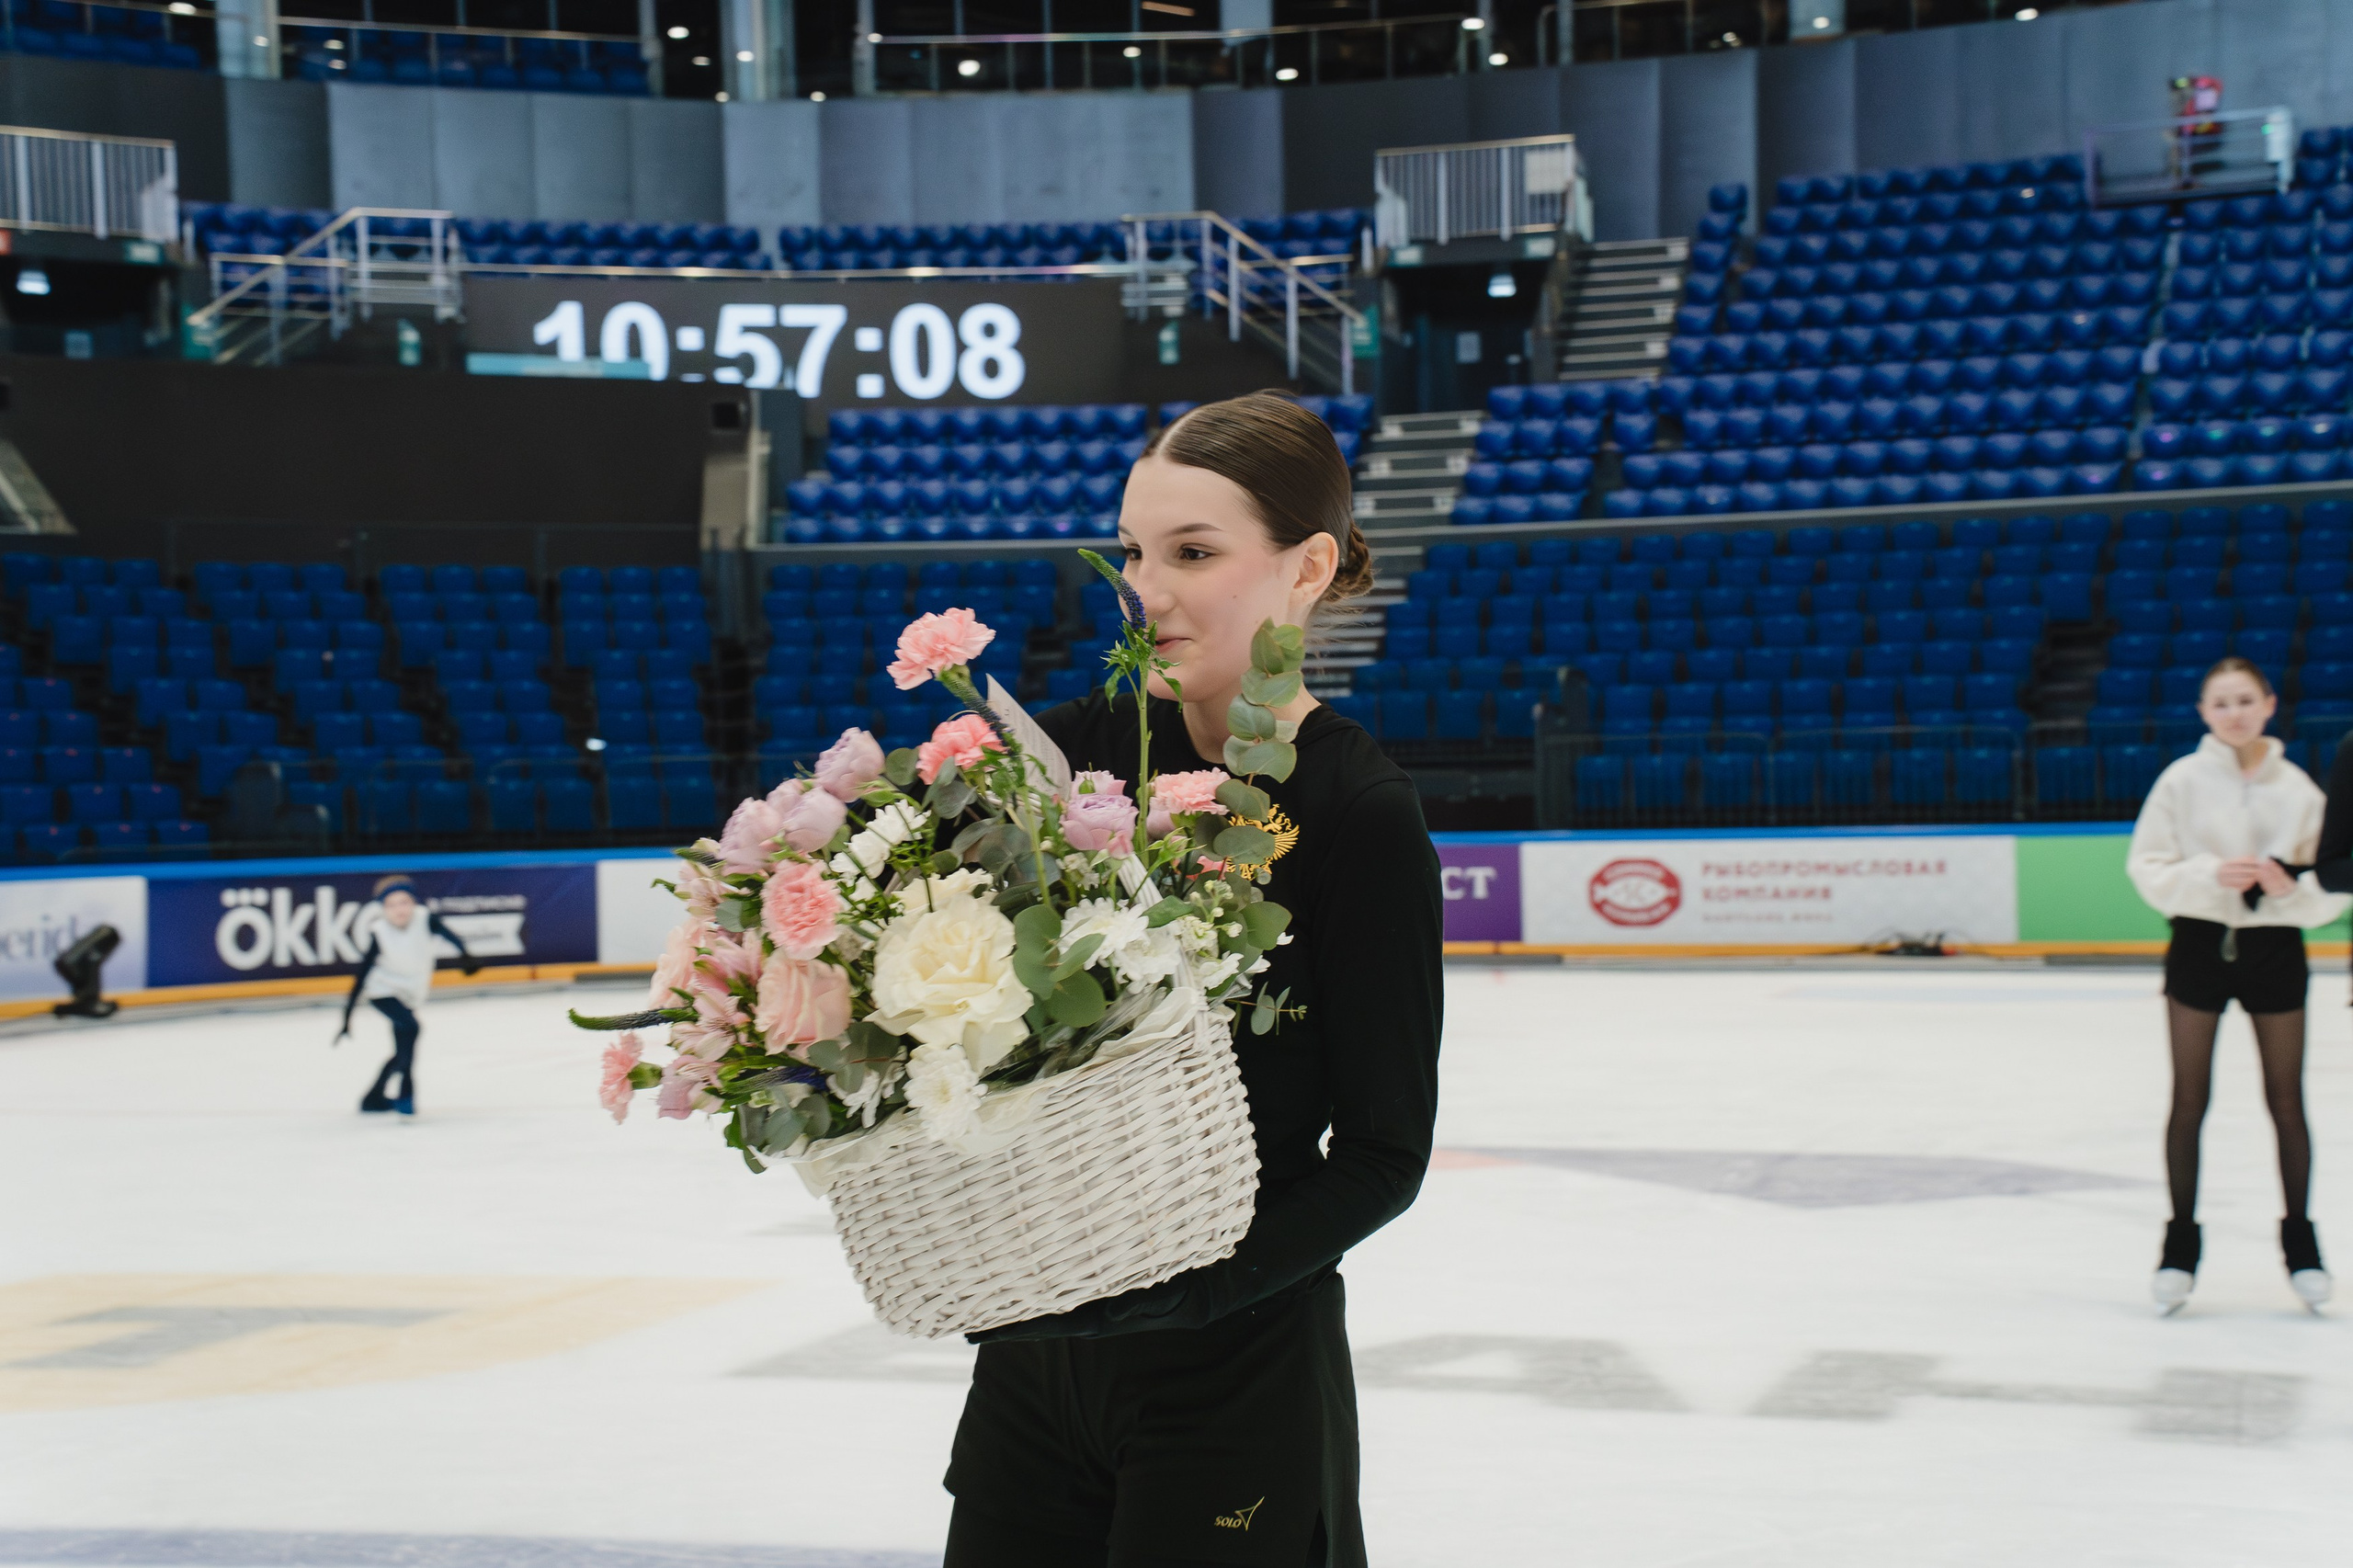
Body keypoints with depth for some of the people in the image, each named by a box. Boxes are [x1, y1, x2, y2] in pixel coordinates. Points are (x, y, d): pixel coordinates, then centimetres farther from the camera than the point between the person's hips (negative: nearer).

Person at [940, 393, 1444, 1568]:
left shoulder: (1362, 817, -13)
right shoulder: (1091, 746, -1)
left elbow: (1384, 1153, -10)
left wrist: (1201, 1285, -22)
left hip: (1234, 1376, -4)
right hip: (1033, 1349, 5)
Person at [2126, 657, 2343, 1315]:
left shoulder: (2297, 788, 0)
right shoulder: (2183, 780, -3)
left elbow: (2333, 886, 2)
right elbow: (2149, 869, -5)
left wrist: (2289, 884, -17)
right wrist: (2212, 874, -20)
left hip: (2274, 947, 1)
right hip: (2200, 943, -1)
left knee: (2286, 1101, 6)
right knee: (2189, 1100, 4)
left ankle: (2300, 1240, 19)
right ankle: (2181, 1243, 14)